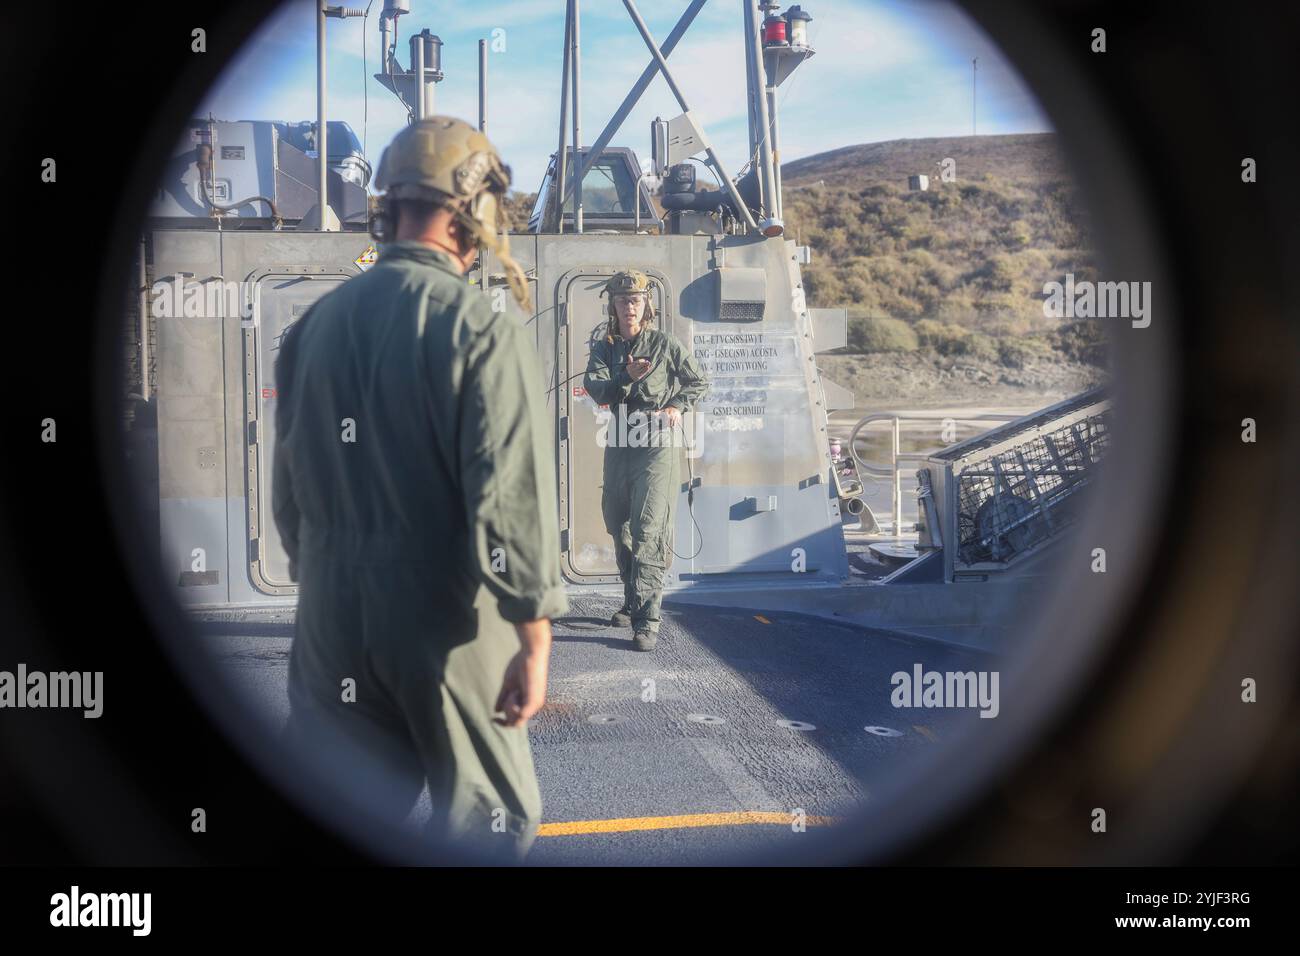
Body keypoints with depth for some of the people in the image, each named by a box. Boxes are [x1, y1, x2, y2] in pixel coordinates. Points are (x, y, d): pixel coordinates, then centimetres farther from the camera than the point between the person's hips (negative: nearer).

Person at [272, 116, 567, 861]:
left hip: (334, 621, 5)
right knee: (486, 825, 13)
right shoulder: (482, 329, -14)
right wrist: (535, 640, -13)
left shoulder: (316, 326, 4)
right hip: (448, 624, -5)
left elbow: (289, 485, 10)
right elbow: (513, 499, -19)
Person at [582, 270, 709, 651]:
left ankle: (647, 619, -16)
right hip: (619, 444, 5)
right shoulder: (603, 348, 8)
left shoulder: (664, 344, 0)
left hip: (658, 444, -5)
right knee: (619, 527, 15)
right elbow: (594, 388, -9)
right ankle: (632, 601, 31)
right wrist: (626, 377, -26)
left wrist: (677, 407, -6)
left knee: (649, 531, -14)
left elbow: (699, 382, 10)